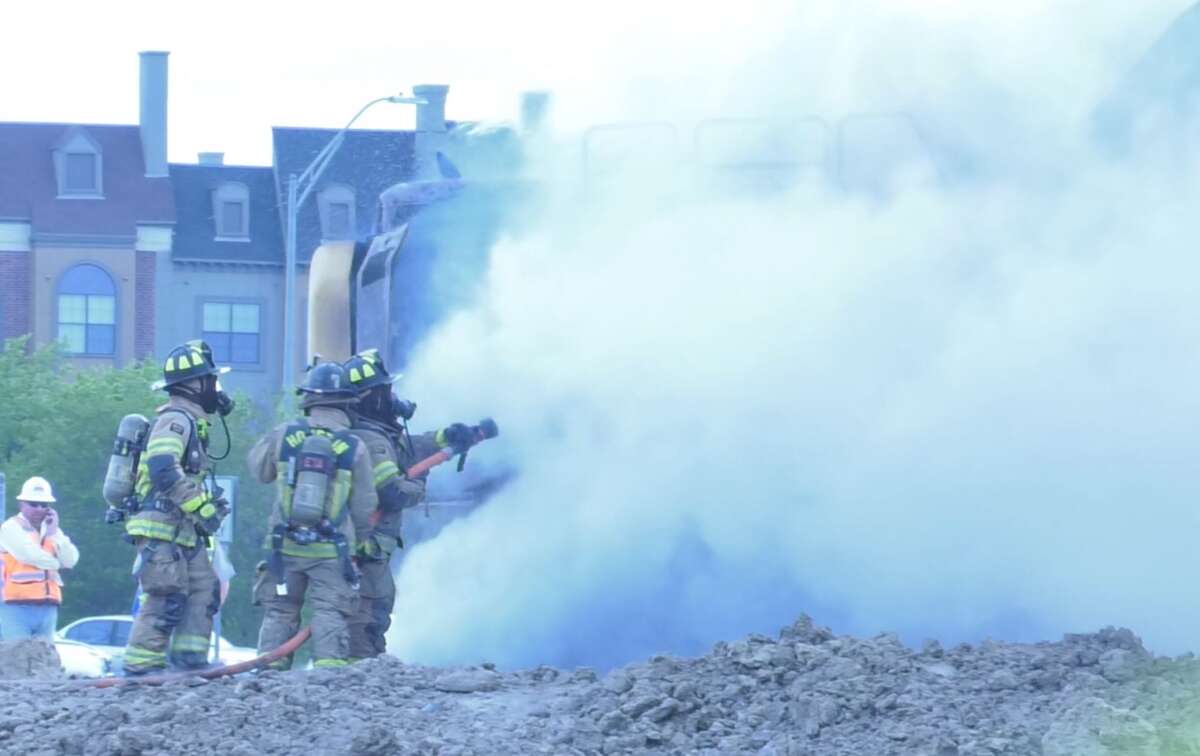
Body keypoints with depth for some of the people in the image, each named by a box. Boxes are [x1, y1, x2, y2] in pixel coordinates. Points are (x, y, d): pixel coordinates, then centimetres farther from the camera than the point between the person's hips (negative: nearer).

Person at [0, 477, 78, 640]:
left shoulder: (52, 530, 18)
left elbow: (71, 560, 6)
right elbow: (30, 555, -13)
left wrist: (54, 533, -2)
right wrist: (56, 564, 4)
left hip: (48, 607, 6)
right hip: (18, 606, -6)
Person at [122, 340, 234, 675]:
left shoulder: (191, 422, 20)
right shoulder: (176, 420, -13)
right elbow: (163, 469, -27)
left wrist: (208, 501, 11)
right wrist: (201, 507, -21)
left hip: (182, 534, 10)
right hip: (161, 530, -10)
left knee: (204, 590, 8)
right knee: (165, 600, -12)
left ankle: (191, 660, 9)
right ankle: (140, 670, -10)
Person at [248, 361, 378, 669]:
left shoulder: (284, 436, -2)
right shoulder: (354, 448, -4)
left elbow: (258, 468, 16)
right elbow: (364, 507, 2)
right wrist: (355, 541, 19)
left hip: (285, 544, 2)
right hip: (332, 550, -2)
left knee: (279, 612, 11)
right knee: (330, 614, -1)